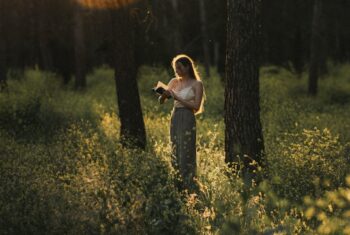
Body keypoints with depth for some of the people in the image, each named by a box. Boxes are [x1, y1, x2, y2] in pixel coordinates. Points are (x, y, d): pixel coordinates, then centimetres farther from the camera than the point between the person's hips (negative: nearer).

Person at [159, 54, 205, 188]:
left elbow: (196, 106, -12)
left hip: (187, 120, -6)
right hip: (175, 118, 6)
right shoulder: (174, 82, 12)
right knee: (175, 153, 9)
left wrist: (178, 98, -16)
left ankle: (189, 186, -3)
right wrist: (163, 94, -14)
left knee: (186, 155, -6)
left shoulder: (196, 84, -3)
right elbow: (161, 101, 9)